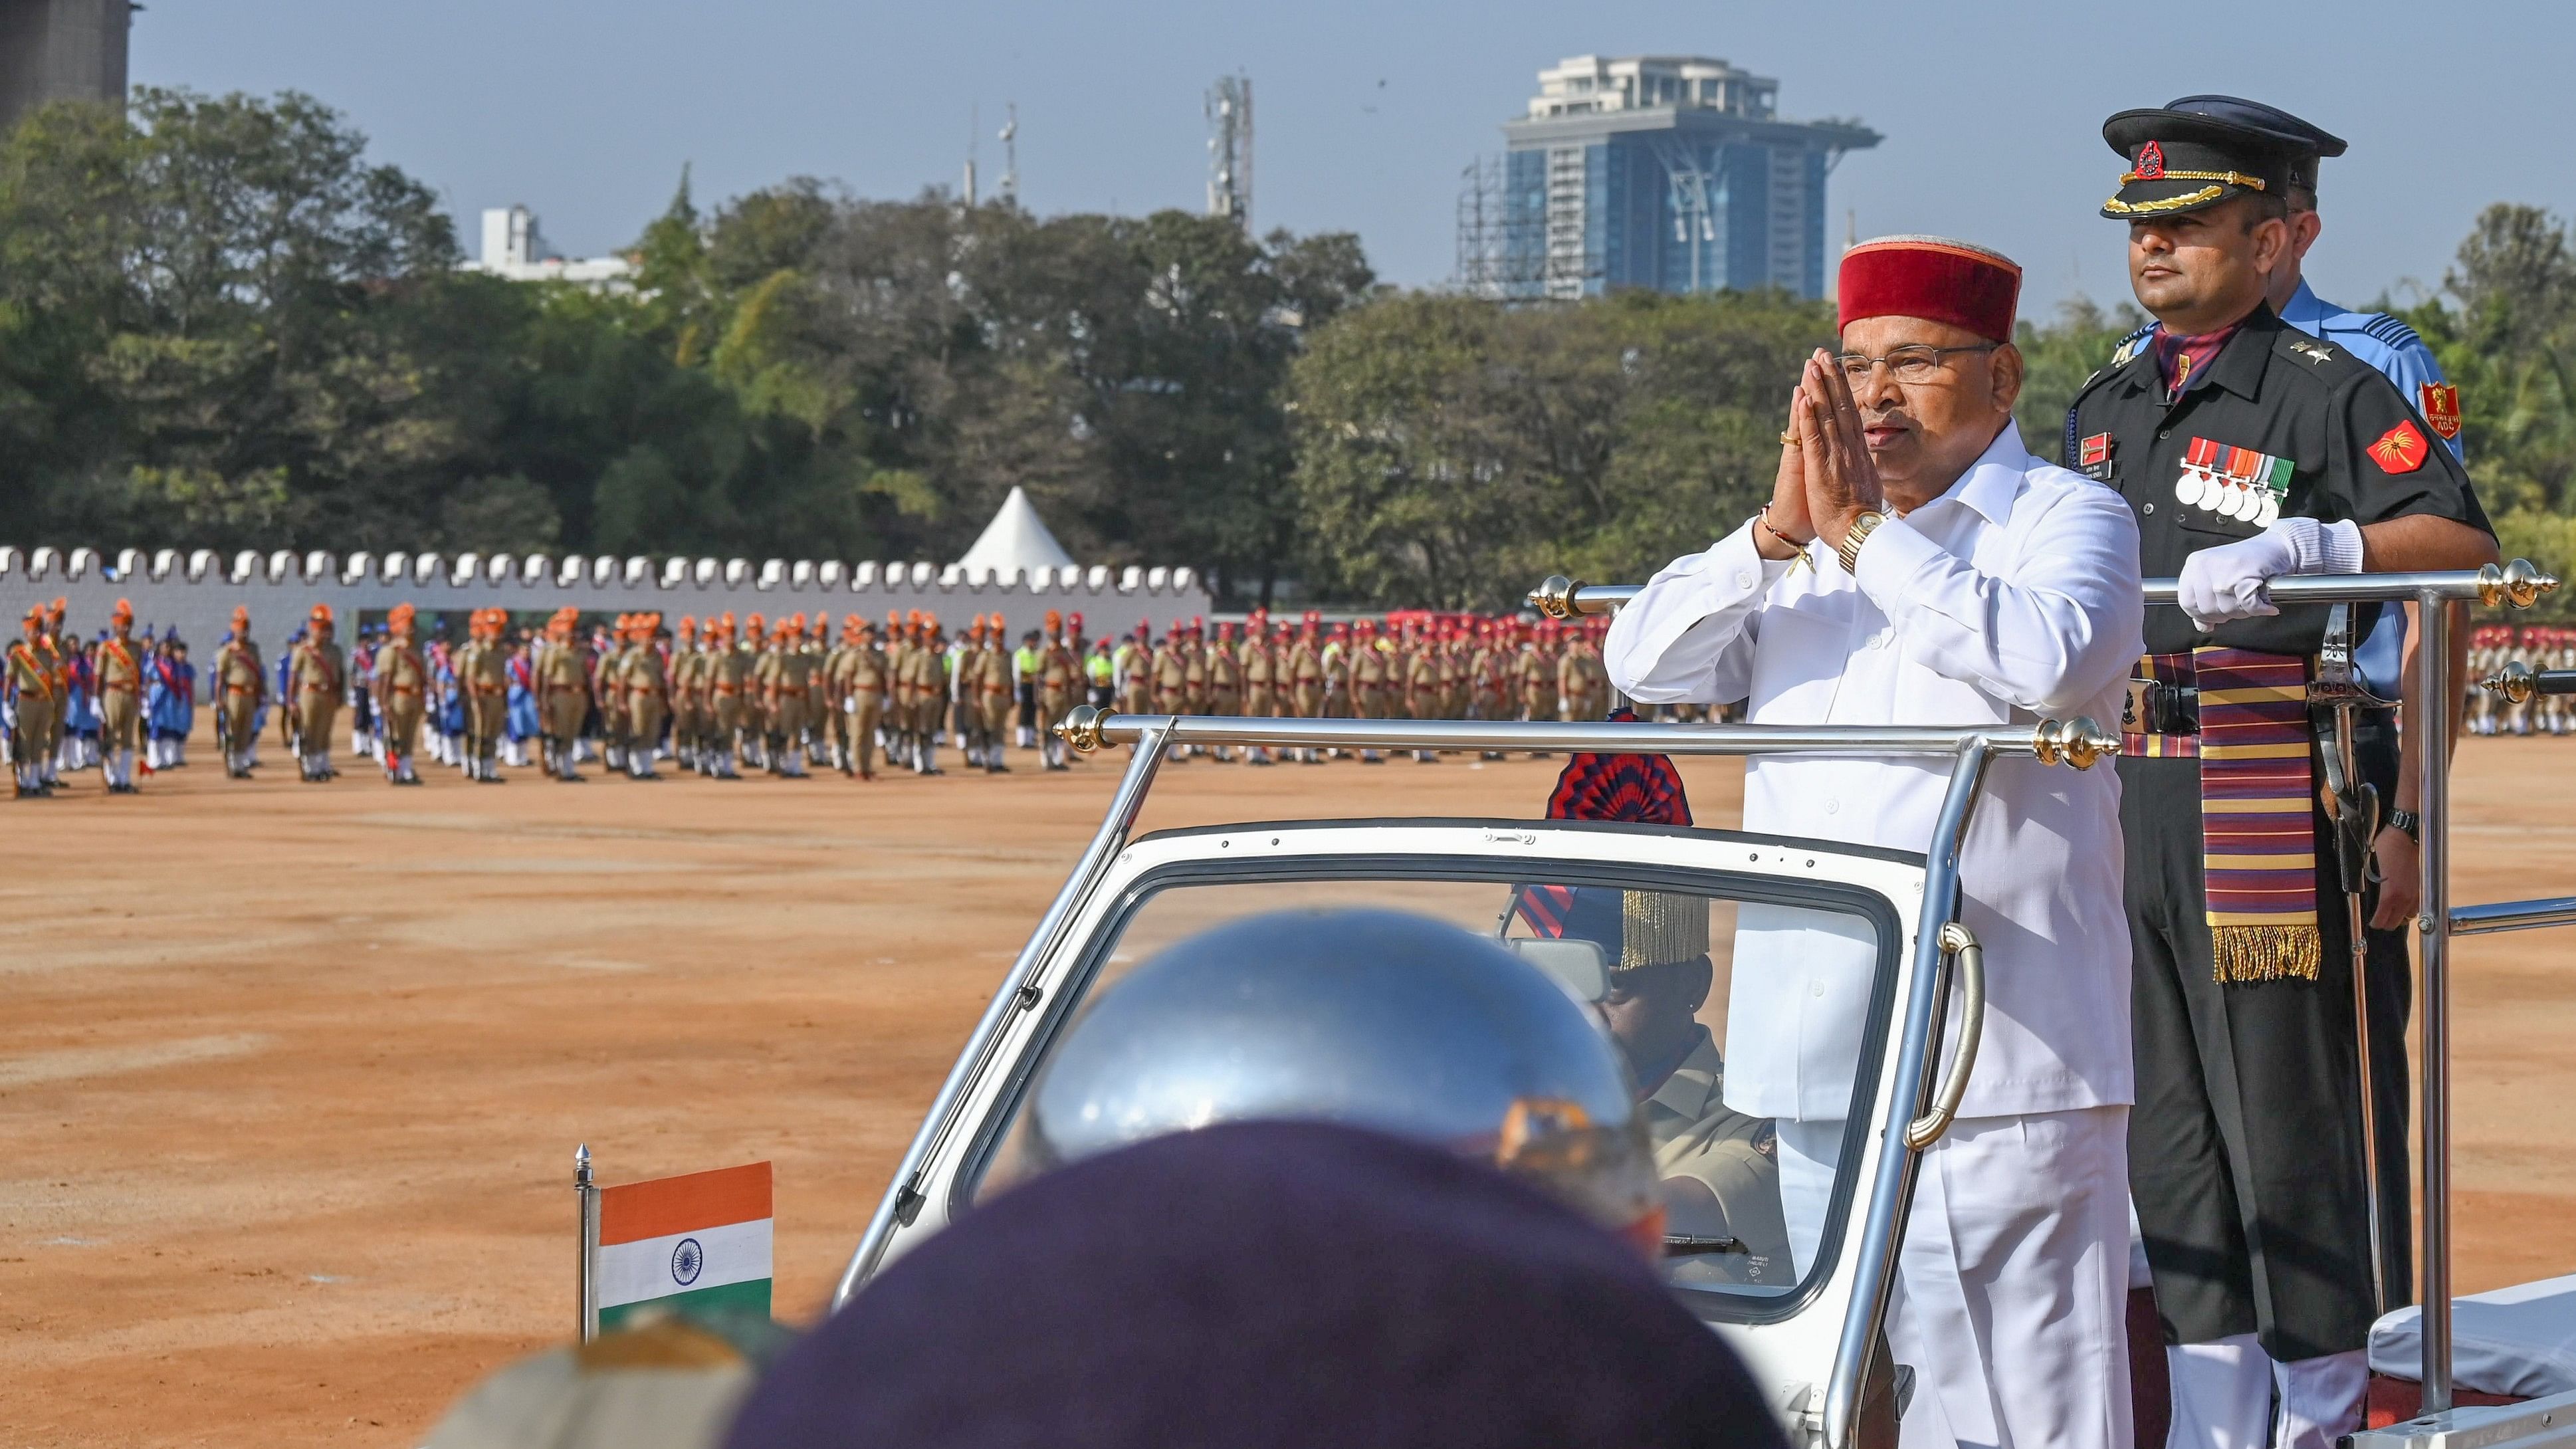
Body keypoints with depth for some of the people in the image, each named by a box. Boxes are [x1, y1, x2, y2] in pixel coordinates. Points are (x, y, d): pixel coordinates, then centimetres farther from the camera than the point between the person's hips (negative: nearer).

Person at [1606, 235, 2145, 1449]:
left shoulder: (2069, 520, 2)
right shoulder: (1798, 552, 19)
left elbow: (2049, 661, -19)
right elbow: (1643, 665, 6)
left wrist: (1862, 531, -15)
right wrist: (1779, 530, -8)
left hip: (1998, 1052, -6)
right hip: (1814, 1052, 6)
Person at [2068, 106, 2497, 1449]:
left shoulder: (2327, 390, -6)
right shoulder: (2109, 400, 17)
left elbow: (2460, 539, -17)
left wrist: (2301, 547, -28)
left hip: (2264, 802, -7)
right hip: (2122, 794, 7)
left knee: (2288, 1113, -3)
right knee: (2164, 1121, 10)